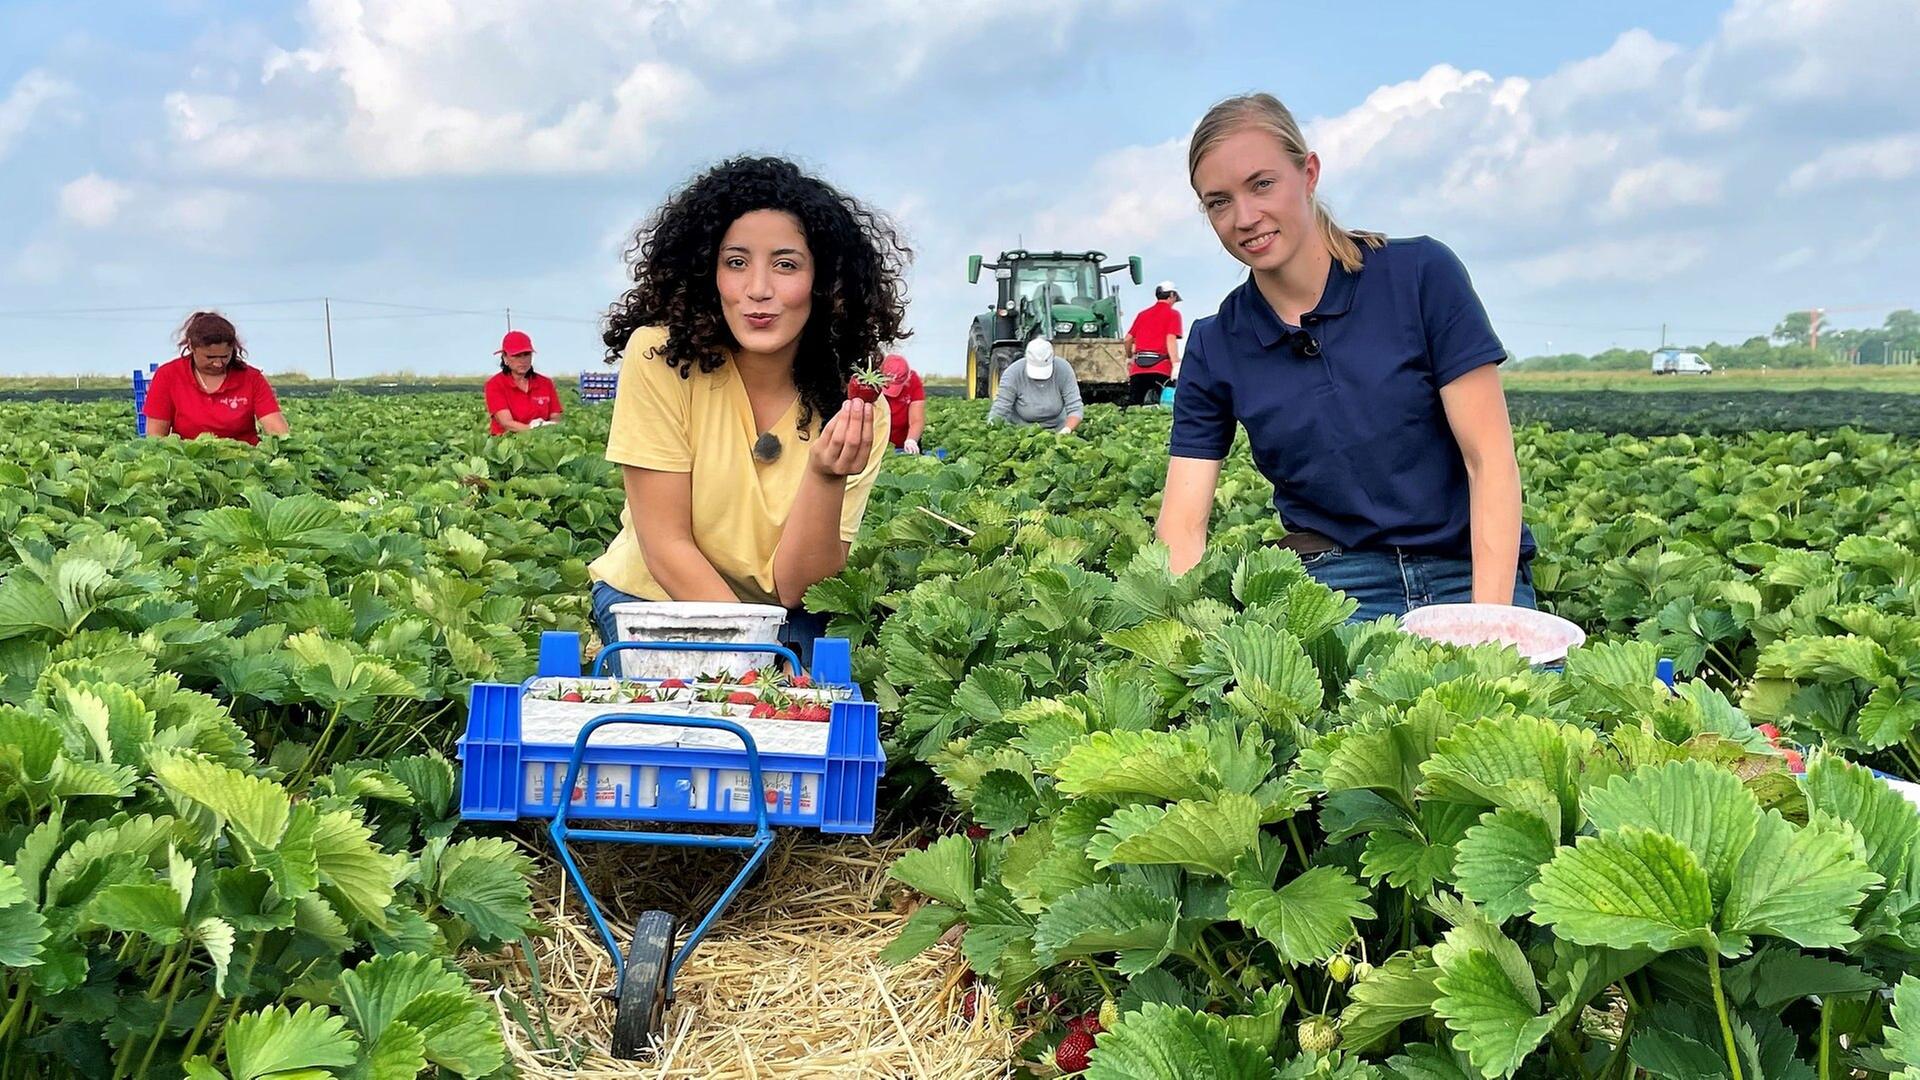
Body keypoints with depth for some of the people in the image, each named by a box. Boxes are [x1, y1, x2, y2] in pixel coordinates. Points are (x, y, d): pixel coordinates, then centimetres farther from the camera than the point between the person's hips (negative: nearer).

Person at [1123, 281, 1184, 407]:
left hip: (1138, 368, 5)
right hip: (1160, 367, -5)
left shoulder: (1143, 313, 19)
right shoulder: (1172, 314, 4)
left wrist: (1130, 358, 36)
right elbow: (1171, 340, -10)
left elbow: (1128, 339, 18)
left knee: (1133, 404, 3)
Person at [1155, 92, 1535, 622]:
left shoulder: (1421, 274, -4)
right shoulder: (1214, 349, 3)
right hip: (1331, 592, 0)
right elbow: (1182, 526, -2)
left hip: (1467, 579, 0)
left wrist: (1490, 621, -16)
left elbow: (1491, 460, -6)